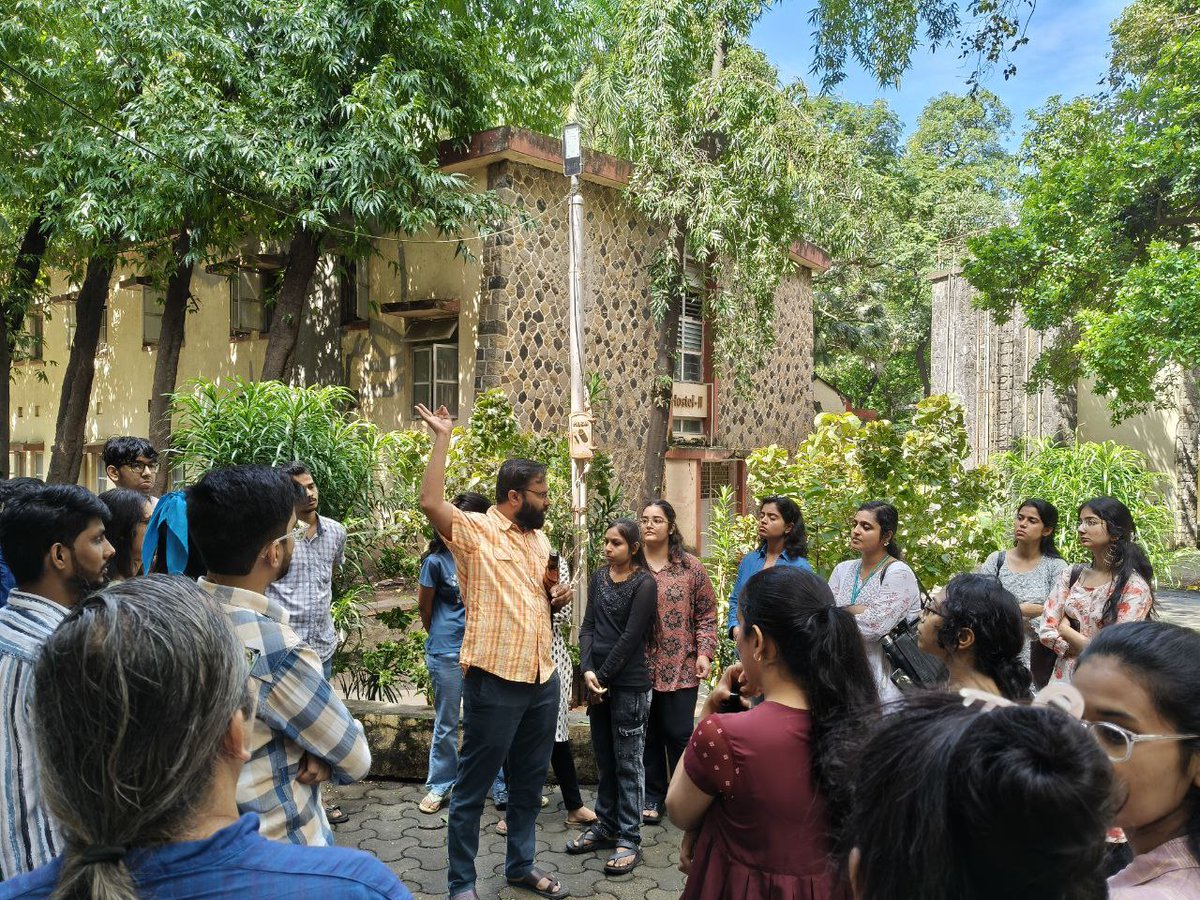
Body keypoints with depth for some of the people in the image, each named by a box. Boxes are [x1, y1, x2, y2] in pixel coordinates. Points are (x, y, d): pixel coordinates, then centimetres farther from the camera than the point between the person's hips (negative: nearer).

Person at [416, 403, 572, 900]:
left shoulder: (539, 539, 14)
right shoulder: (473, 531, -9)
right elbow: (430, 502, -27)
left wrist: (556, 599, 3)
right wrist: (442, 438, -22)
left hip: (542, 678, 7)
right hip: (495, 679, -7)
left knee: (529, 781, 19)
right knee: (473, 786, 5)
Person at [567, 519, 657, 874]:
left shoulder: (644, 583, -9)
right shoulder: (598, 577, 8)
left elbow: (630, 637, -13)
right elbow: (588, 627, 5)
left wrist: (602, 676, -11)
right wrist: (587, 670, -9)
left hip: (629, 685, -6)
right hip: (598, 681, 6)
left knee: (627, 763, 1)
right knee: (604, 759, 14)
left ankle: (629, 839, 9)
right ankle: (606, 826, 26)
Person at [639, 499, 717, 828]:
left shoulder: (690, 568, 1)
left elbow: (706, 615, 3)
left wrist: (705, 653, -7)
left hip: (681, 669, -1)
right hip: (639, 668, 1)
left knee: (680, 734, 4)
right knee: (648, 735, 9)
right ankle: (653, 797, 24)